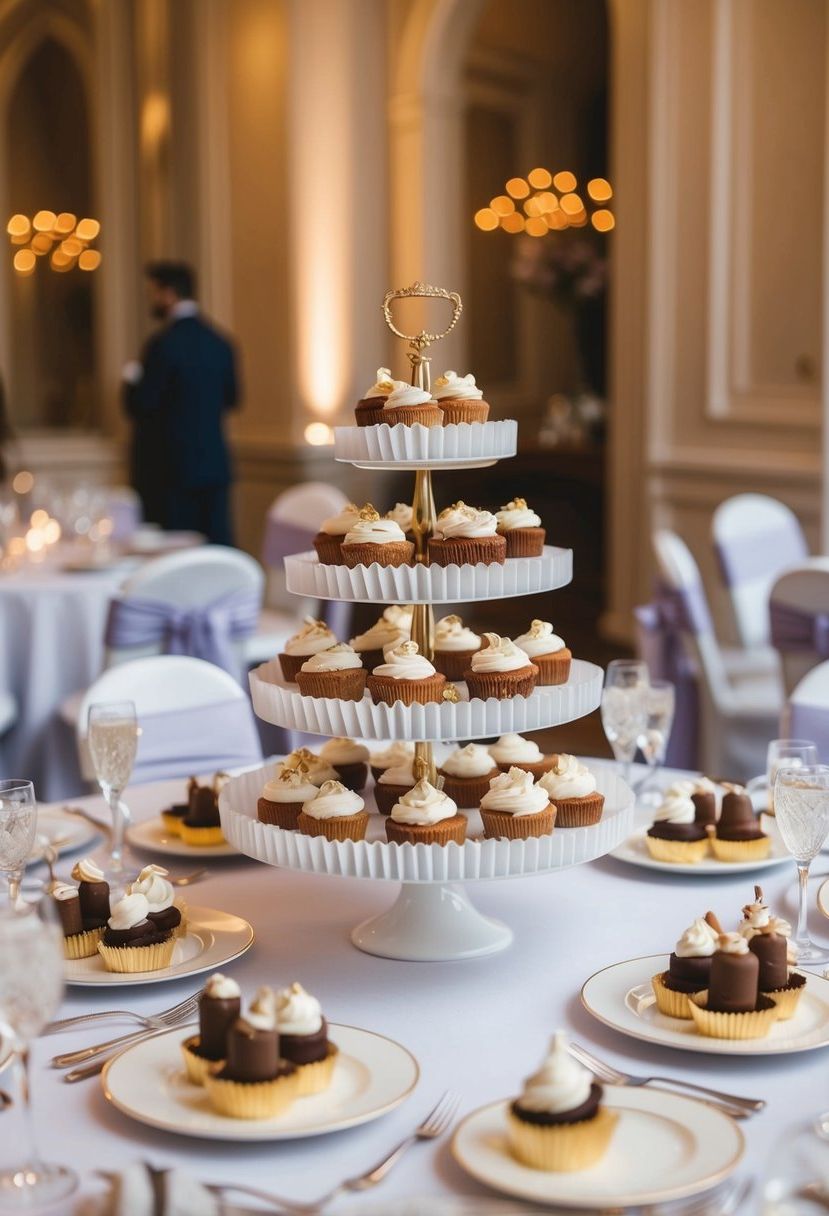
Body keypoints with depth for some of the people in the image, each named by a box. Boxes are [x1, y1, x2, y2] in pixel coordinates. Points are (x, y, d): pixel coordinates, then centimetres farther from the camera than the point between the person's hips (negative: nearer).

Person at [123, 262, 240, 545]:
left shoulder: (163, 344, -14)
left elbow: (139, 406, -14)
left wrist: (131, 379, 5)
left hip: (169, 468, -6)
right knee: (218, 546, 7)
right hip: (214, 465, 7)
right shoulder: (220, 342, 7)